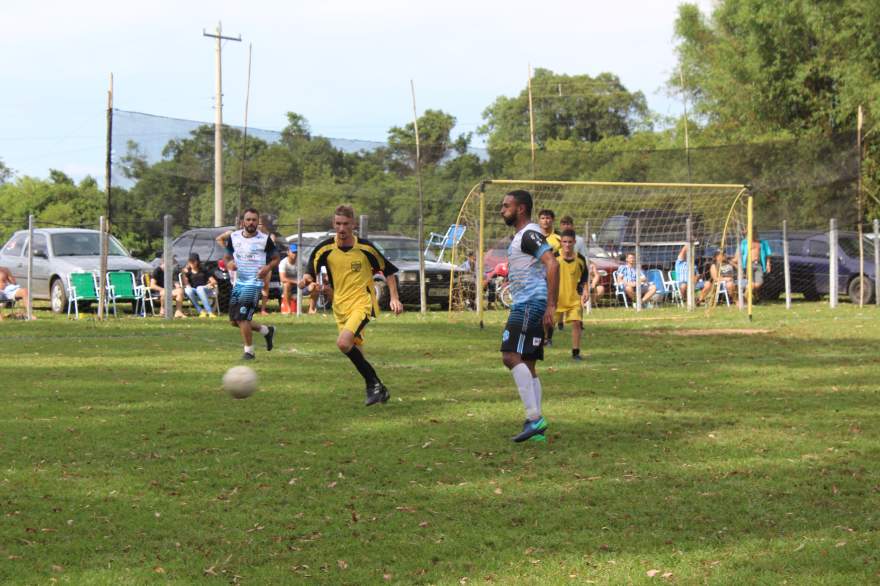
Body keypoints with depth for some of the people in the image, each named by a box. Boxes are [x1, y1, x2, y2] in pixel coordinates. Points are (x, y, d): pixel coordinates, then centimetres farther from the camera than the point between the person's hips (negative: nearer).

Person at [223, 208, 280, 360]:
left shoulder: (265, 240, -7)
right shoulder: (233, 237, 4)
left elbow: (276, 259, 2)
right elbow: (227, 256, 15)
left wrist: (268, 267, -19)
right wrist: (228, 263, -9)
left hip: (254, 283, -6)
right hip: (239, 282, 6)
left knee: (242, 318, -14)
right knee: (234, 321, 9)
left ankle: (249, 351, 5)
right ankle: (267, 331, 30)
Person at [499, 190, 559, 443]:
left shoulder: (530, 234, -11)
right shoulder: (521, 235, 21)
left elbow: (552, 265, -22)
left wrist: (550, 305, -25)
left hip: (530, 305, -11)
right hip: (525, 306, 11)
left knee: (511, 356, -18)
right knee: (527, 365, 8)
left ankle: (534, 417, -20)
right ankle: (537, 429, 6)